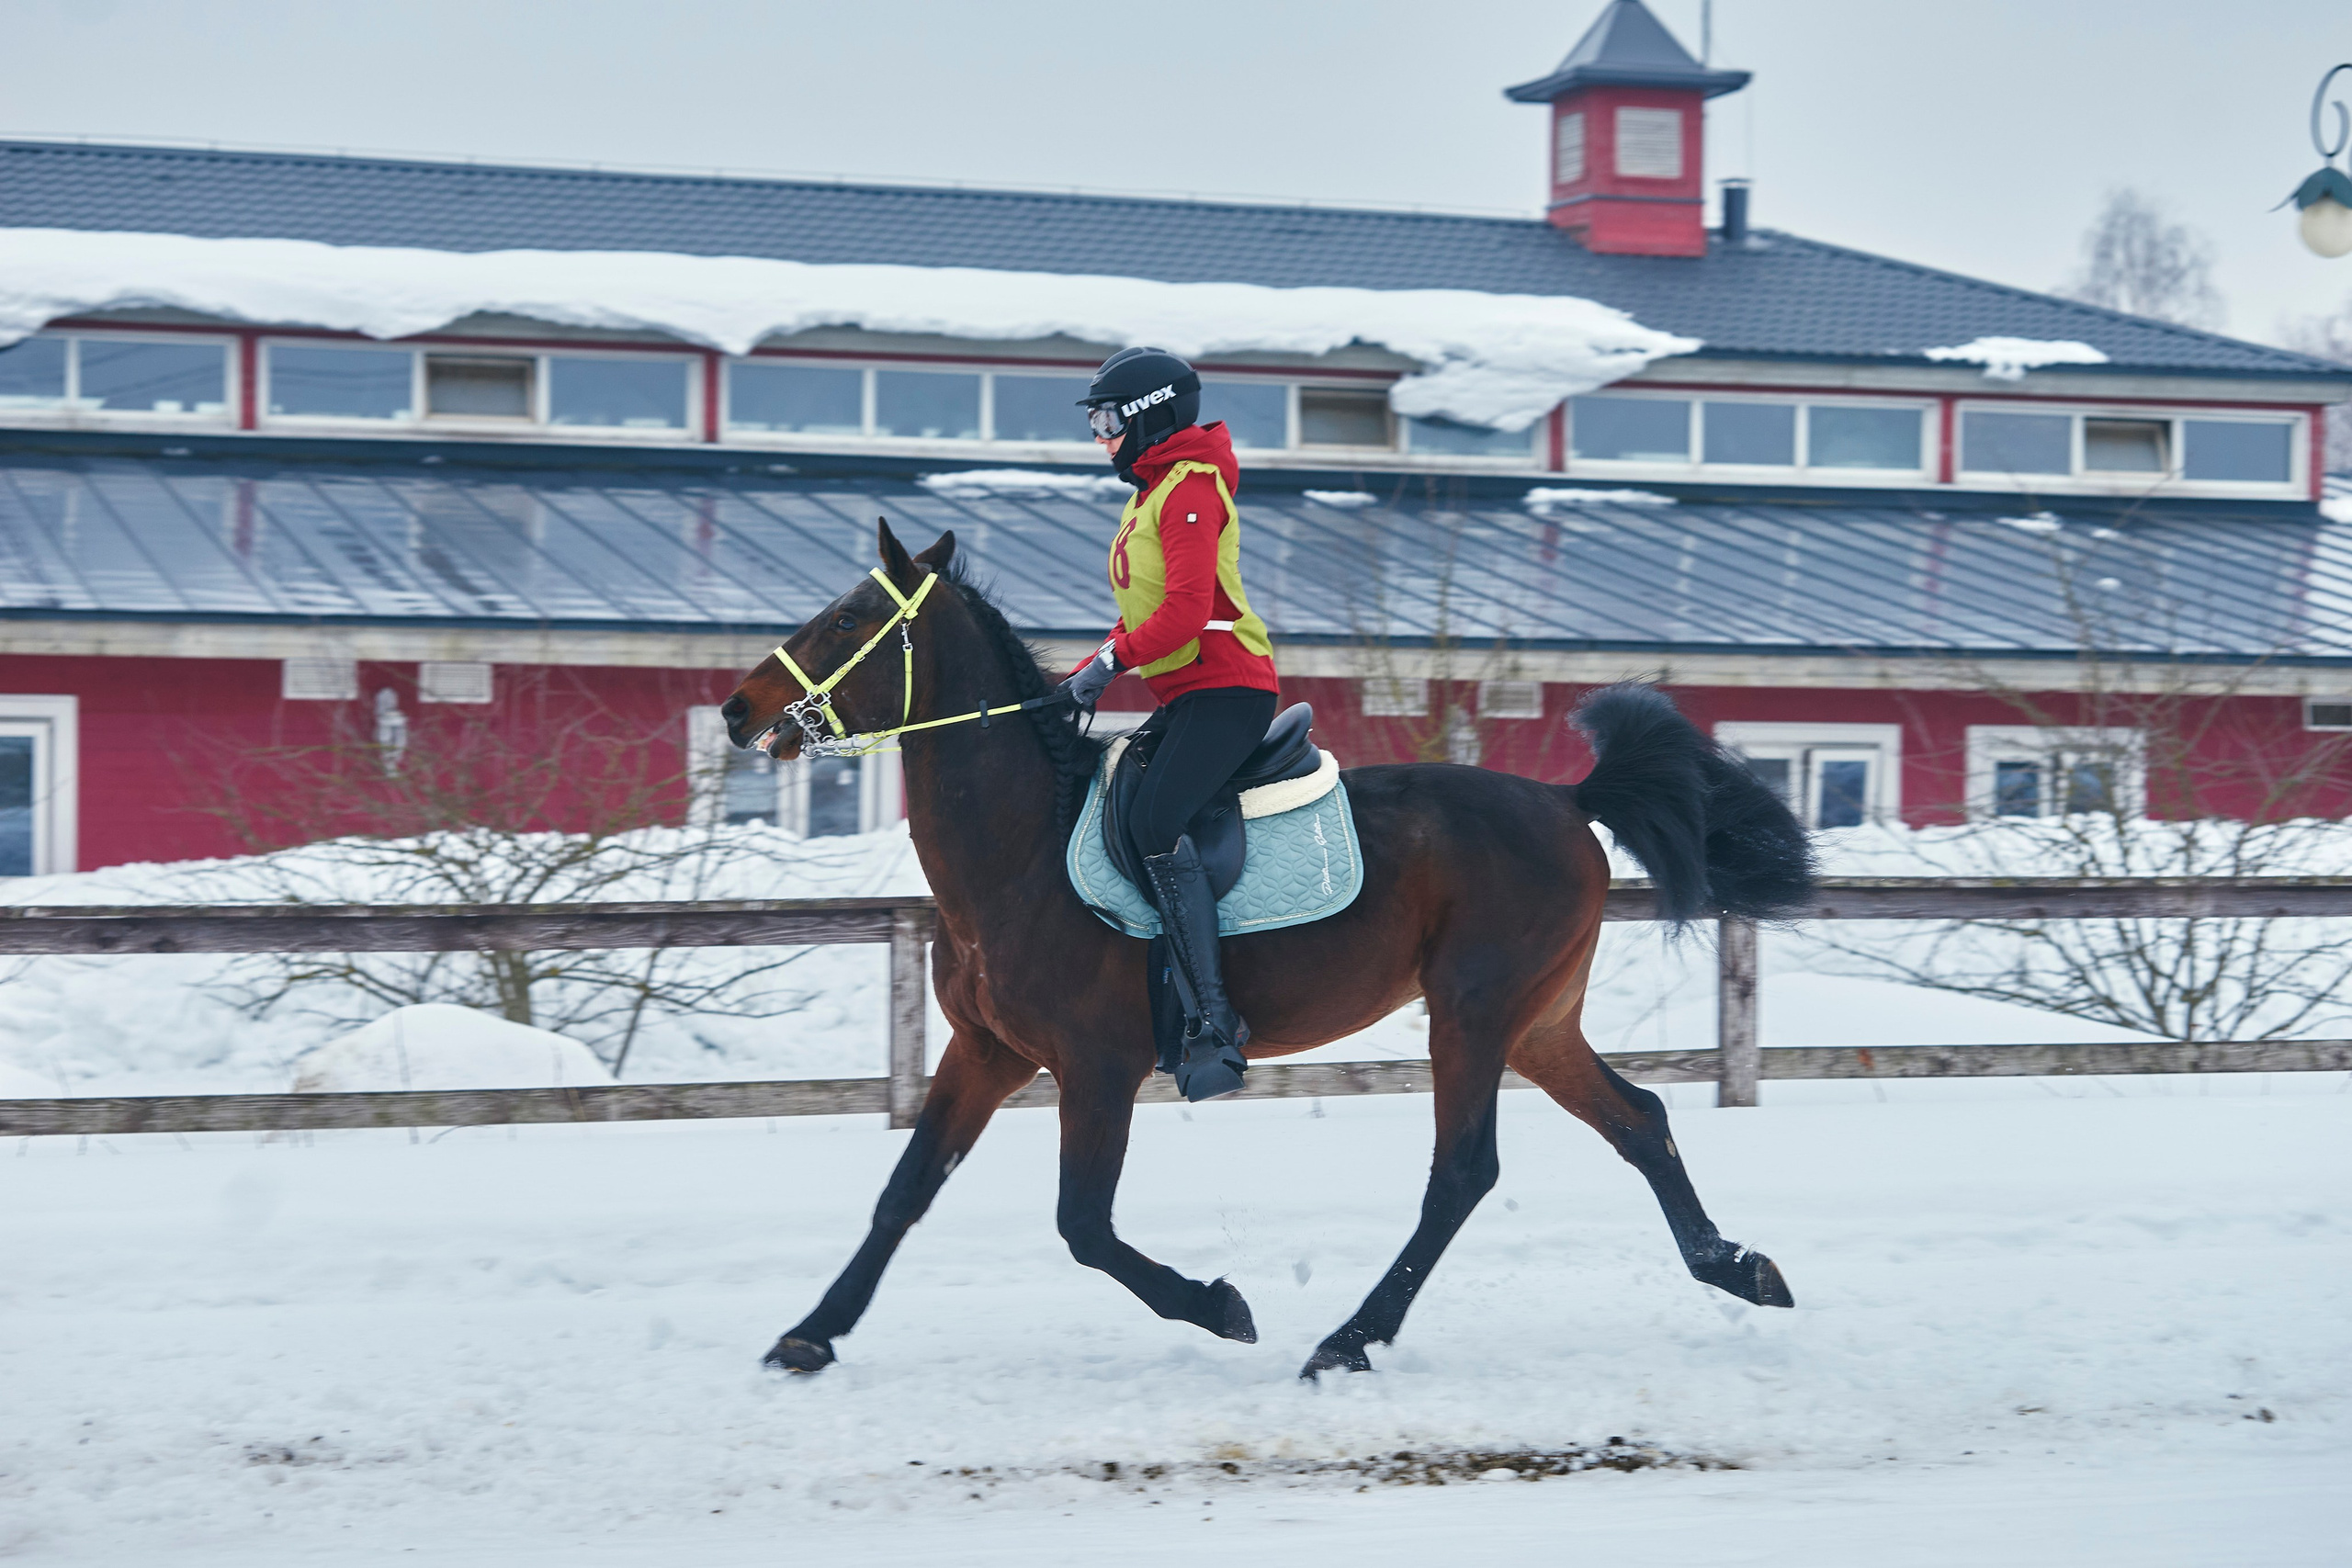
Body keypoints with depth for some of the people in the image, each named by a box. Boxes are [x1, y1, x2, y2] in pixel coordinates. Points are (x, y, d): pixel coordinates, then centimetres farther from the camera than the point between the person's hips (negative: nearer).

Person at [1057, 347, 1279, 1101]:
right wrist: (1088, 673, 14)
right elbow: (1143, 615, 26)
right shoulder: (1151, 494, 22)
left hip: (1226, 685, -11)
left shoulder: (1191, 488, -11)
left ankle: (1214, 1027, -28)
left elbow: (1186, 609, -22)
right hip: (1187, 694, 11)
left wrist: (1114, 661, -18)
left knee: (1154, 822, -26)